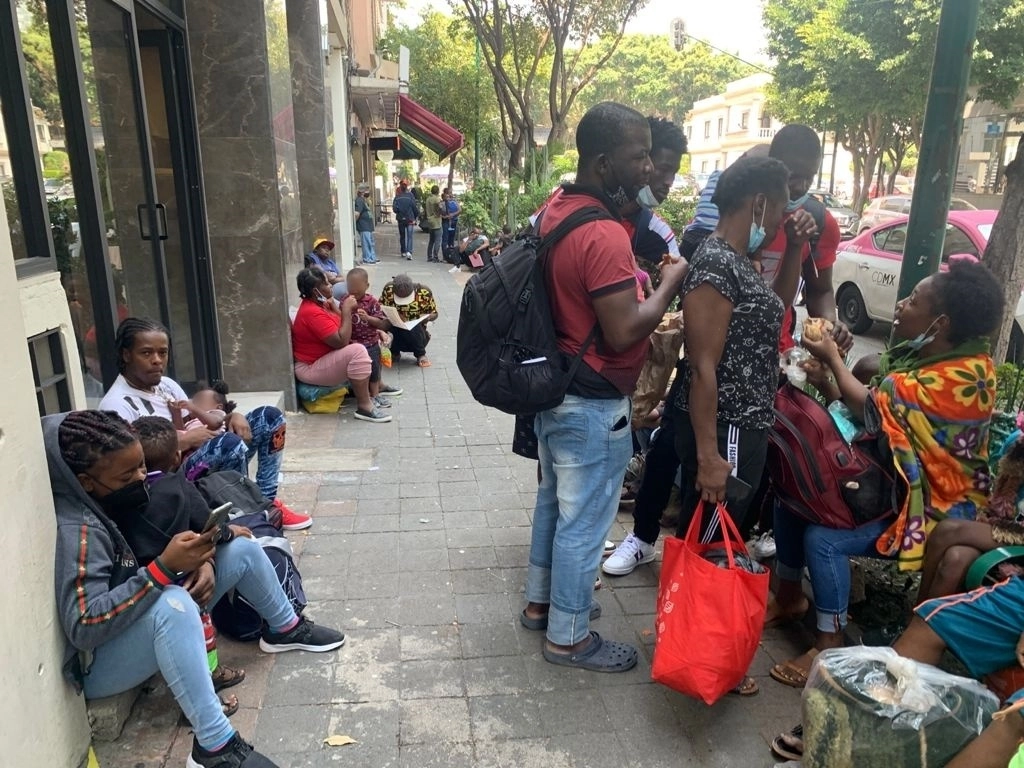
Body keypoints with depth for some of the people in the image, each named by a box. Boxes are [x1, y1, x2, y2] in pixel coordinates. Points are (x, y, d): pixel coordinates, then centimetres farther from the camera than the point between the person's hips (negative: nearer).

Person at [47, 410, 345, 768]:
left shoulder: (120, 495, -6)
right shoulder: (77, 530, -29)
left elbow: (167, 542, 7)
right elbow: (84, 627, -35)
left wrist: (202, 560, -15)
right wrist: (164, 568, -40)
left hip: (146, 614, 9)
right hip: (100, 661, -9)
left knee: (242, 548, 5)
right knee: (173, 603, -40)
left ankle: (285, 629, 28)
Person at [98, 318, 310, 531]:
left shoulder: (167, 385, 14)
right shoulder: (116, 405, -11)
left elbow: (200, 424, 15)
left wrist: (233, 416, -5)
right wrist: (185, 440, -20)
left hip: (206, 457, 9)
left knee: (269, 416, 1)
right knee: (229, 442, -36)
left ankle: (267, 502, -3)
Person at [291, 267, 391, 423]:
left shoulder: (316, 303, 5)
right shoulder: (312, 313, -26)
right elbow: (341, 341, -30)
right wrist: (347, 309, -23)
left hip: (322, 357, 11)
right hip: (311, 368, -11)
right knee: (357, 351, -31)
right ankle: (364, 407, -25)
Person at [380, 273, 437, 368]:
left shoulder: (425, 292, -14)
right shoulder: (388, 289, -12)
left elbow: (434, 314, -2)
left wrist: (426, 317, -25)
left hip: (417, 334, -1)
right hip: (394, 332, 1)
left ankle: (420, 354, -5)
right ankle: (395, 353, 1)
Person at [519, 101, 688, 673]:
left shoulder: (557, 209, 5)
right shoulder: (605, 236, -26)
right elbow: (623, 332, -26)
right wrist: (670, 285, -12)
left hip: (555, 387, 10)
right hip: (594, 404, -10)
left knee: (554, 500, 23)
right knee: (584, 520, 6)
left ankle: (542, 600, 41)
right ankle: (568, 636, 24)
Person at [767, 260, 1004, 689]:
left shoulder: (963, 378, -25)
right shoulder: (917, 354, 3)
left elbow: (873, 410, -25)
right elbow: (867, 405, 8)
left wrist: (833, 358, -12)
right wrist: (825, 383, -9)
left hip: (927, 505, -9)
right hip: (890, 480, 9)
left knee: (823, 538, -24)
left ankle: (829, 646, -6)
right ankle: (790, 596, 18)